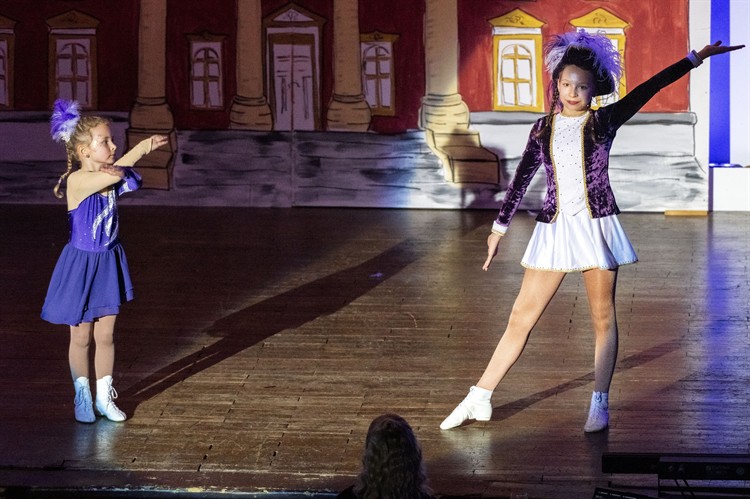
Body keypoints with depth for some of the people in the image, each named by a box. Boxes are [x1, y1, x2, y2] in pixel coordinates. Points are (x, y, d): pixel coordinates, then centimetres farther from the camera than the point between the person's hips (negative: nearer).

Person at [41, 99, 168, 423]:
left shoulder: (112, 178, -1)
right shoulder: (77, 181, -24)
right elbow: (113, 171, -34)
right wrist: (146, 145, -22)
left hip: (108, 264, 5)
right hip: (81, 266, -5)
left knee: (105, 336, 11)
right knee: (81, 338, 9)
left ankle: (104, 397, 24)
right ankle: (82, 397, 24)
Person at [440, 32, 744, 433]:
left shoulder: (604, 121, 0)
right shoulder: (544, 128, 7)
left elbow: (650, 88, -6)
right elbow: (521, 179, 10)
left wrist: (695, 58, -11)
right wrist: (500, 227, 11)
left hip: (596, 227, -2)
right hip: (554, 229, 2)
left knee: (603, 318, 3)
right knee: (521, 317, 3)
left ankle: (600, 404, 11)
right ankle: (479, 399, 6)